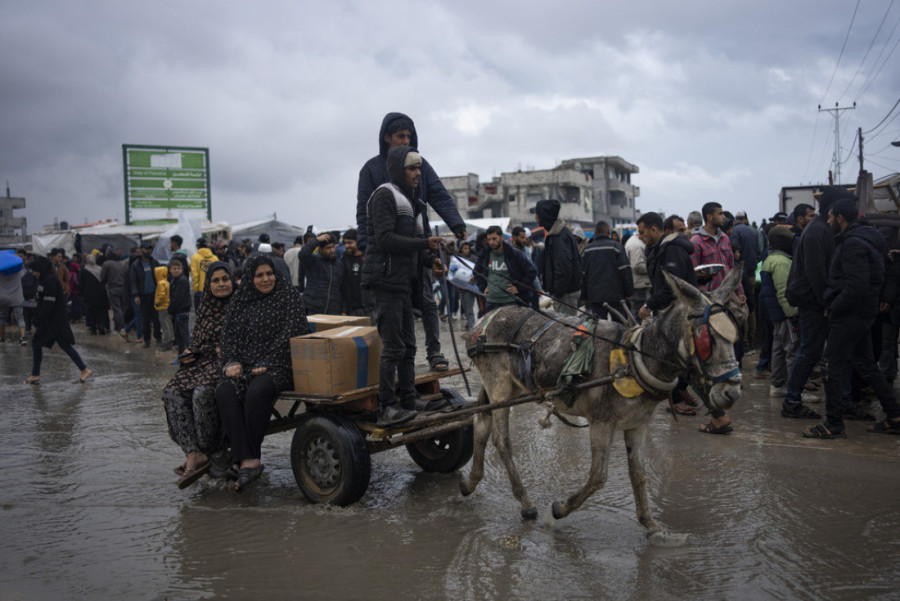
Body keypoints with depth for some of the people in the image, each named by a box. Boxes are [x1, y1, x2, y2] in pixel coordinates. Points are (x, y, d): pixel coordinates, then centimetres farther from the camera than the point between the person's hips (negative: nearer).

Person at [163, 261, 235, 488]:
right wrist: (188, 354, 5)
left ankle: (215, 453, -22)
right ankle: (193, 454, -29)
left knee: (203, 392, -34)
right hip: (203, 362, 6)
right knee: (173, 391, -21)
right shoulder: (206, 308, 20)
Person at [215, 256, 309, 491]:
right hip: (245, 366, 5)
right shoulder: (239, 302, 18)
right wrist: (232, 362, -4)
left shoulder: (290, 297, 3)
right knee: (224, 392, -26)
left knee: (256, 391, -35)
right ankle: (247, 460, -32)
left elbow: (290, 335, -6)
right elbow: (229, 335, 14)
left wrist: (265, 365, -13)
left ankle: (250, 457, -20)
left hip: (279, 366, -5)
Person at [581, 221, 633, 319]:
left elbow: (582, 274, 10)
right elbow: (626, 270, -6)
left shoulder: (587, 249, 7)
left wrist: (584, 297, 16)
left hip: (594, 297, 3)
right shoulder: (616, 246, -3)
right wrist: (629, 293, 0)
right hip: (616, 296, -3)